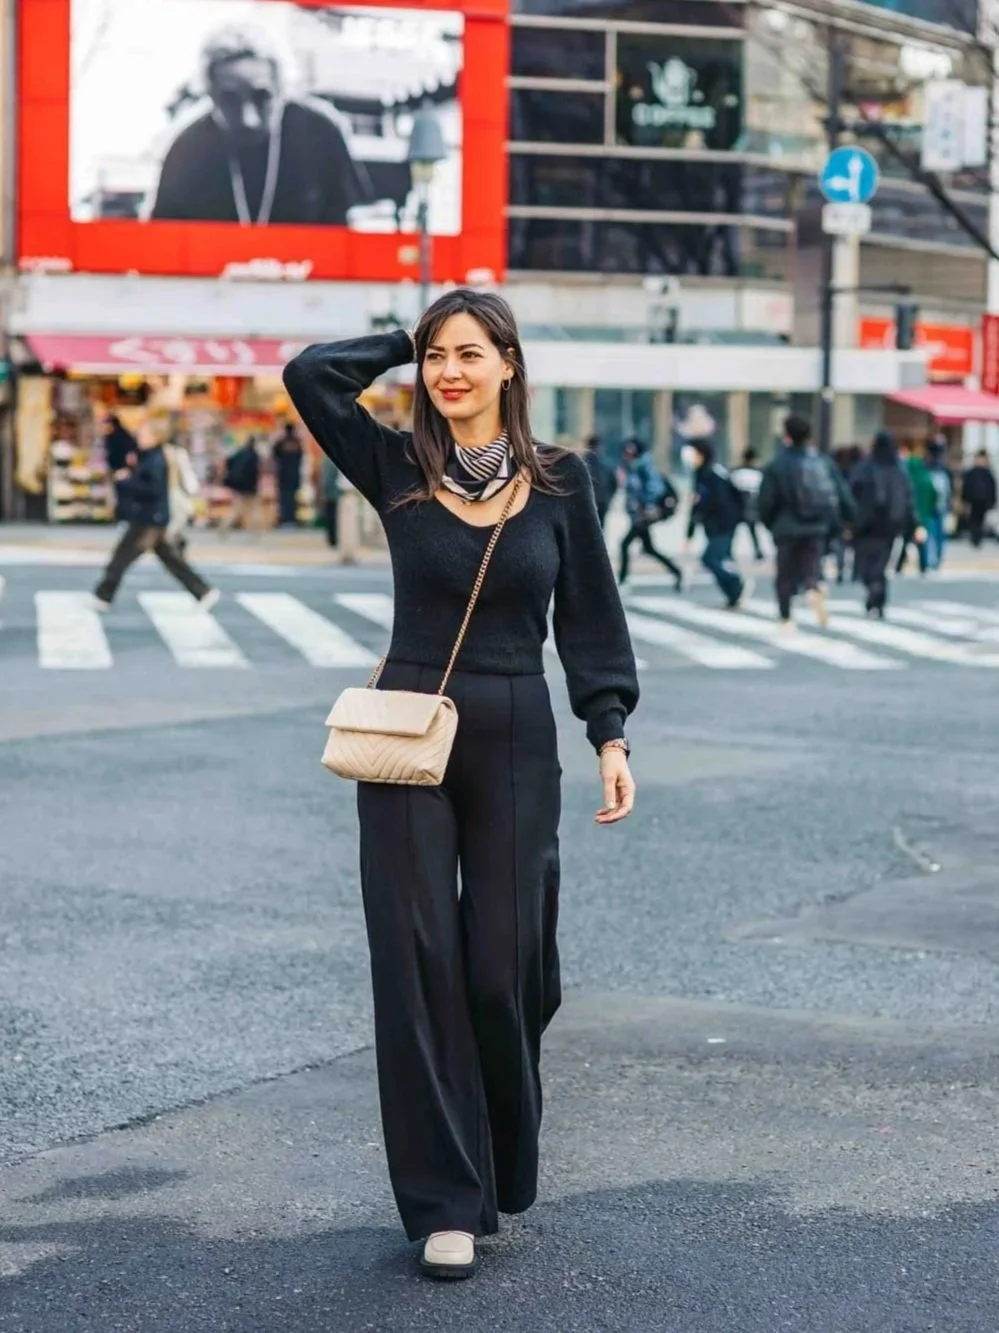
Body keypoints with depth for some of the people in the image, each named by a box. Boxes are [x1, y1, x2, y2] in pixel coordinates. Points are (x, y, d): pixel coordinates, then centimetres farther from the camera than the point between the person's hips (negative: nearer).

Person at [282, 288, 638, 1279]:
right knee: (419, 966, -2)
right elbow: (311, 374, -10)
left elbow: (589, 615, 5)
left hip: (515, 744, 0)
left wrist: (610, 733, -3)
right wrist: (410, 342, 2)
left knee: (504, 968, 4)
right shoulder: (398, 469, 2)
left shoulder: (558, 480, 3)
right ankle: (445, 1202, 7)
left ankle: (501, 1173, 27)